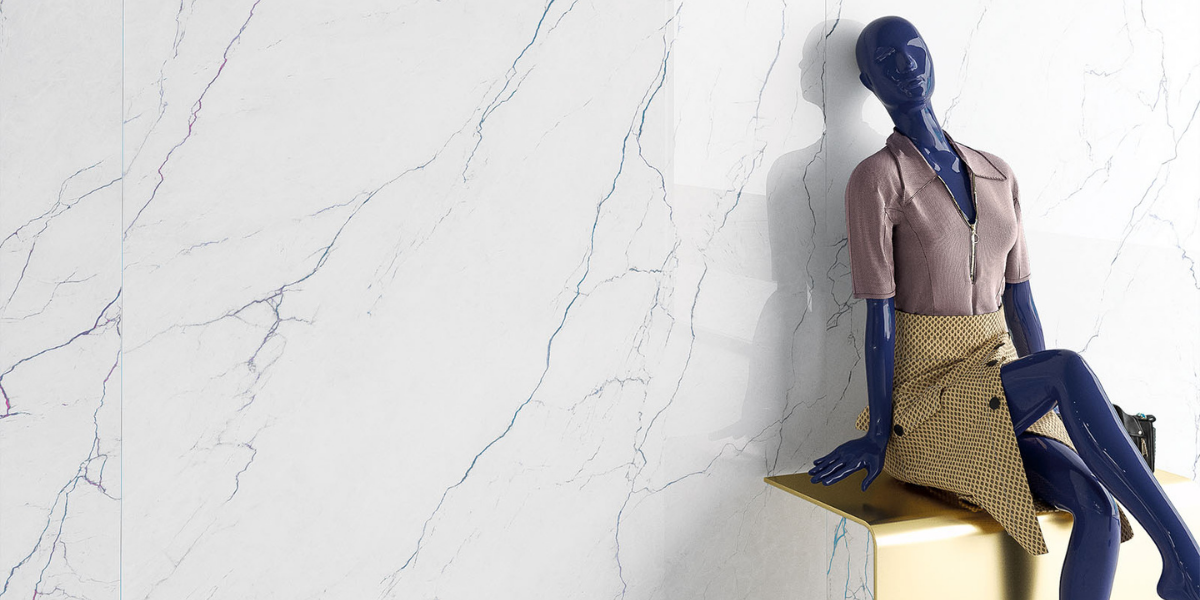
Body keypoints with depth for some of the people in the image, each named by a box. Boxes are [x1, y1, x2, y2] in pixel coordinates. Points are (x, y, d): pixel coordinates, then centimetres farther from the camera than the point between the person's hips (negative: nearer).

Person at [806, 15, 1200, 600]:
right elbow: (879, 316, -12)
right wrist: (878, 435, -10)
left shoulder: (999, 176, 11)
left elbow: (1020, 302, 12)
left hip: (999, 394, 5)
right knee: (1071, 369, -30)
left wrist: (1051, 410, 9)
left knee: (1098, 507, -20)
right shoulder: (876, 178, -8)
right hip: (926, 401, -5)